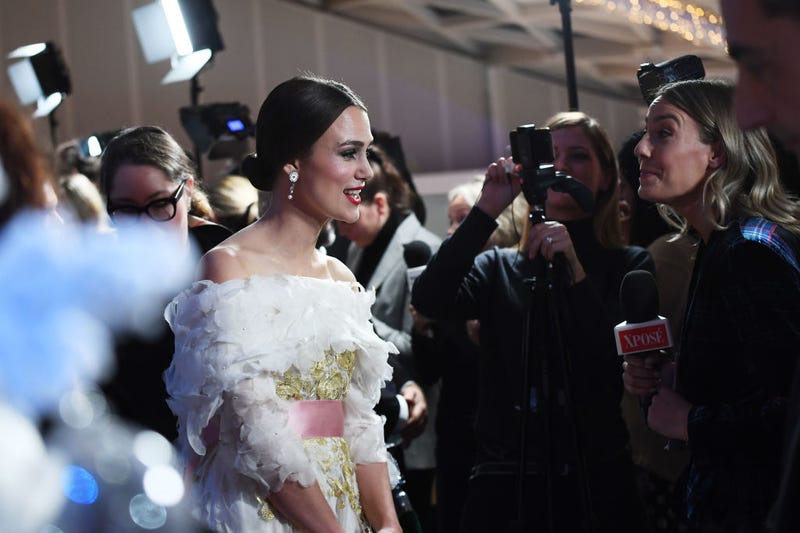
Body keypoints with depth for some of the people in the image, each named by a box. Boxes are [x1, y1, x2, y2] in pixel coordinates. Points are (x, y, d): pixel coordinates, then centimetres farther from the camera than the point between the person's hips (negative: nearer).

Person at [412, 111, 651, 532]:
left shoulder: (629, 266, 3)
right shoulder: (500, 268, 9)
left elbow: (621, 370, -11)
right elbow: (429, 301, -10)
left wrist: (575, 271, -18)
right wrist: (486, 210, -12)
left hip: (597, 485, -1)